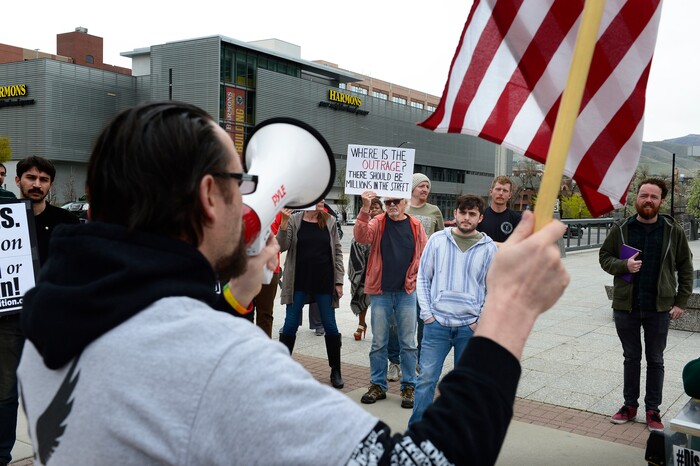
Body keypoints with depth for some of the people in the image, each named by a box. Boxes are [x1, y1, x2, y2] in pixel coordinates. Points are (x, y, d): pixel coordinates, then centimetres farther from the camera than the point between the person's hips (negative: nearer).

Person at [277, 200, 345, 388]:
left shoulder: (329, 222, 2)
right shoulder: (294, 220, -2)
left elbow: (337, 252, 4)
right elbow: (282, 247, -8)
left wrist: (339, 281, 0)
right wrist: (284, 222, -22)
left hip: (325, 281, 1)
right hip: (299, 281, -1)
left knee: (330, 326, 6)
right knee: (290, 324, 4)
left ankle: (336, 371, 18)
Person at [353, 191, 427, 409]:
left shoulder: (416, 226, 3)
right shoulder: (377, 223, 0)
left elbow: (425, 254, 8)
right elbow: (361, 237, -19)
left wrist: (415, 278, -1)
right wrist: (365, 210, -30)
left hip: (407, 292, 0)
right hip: (380, 292, 0)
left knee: (408, 343, 6)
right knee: (378, 342, 8)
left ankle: (409, 386, 18)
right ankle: (378, 385, 20)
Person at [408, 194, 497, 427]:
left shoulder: (488, 248, 1)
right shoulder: (437, 240, 0)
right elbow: (423, 278, 5)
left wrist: (482, 320, -2)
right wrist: (427, 313, -2)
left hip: (470, 326, 1)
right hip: (437, 322, -1)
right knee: (426, 379, 0)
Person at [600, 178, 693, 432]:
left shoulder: (673, 231, -2)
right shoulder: (621, 228, -1)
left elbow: (685, 268, 4)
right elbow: (604, 257, 5)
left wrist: (681, 301, -2)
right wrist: (624, 265, -15)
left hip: (659, 308, -1)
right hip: (626, 306, 1)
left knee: (655, 360, 10)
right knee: (631, 357, 14)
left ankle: (652, 409, 22)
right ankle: (630, 404, 26)